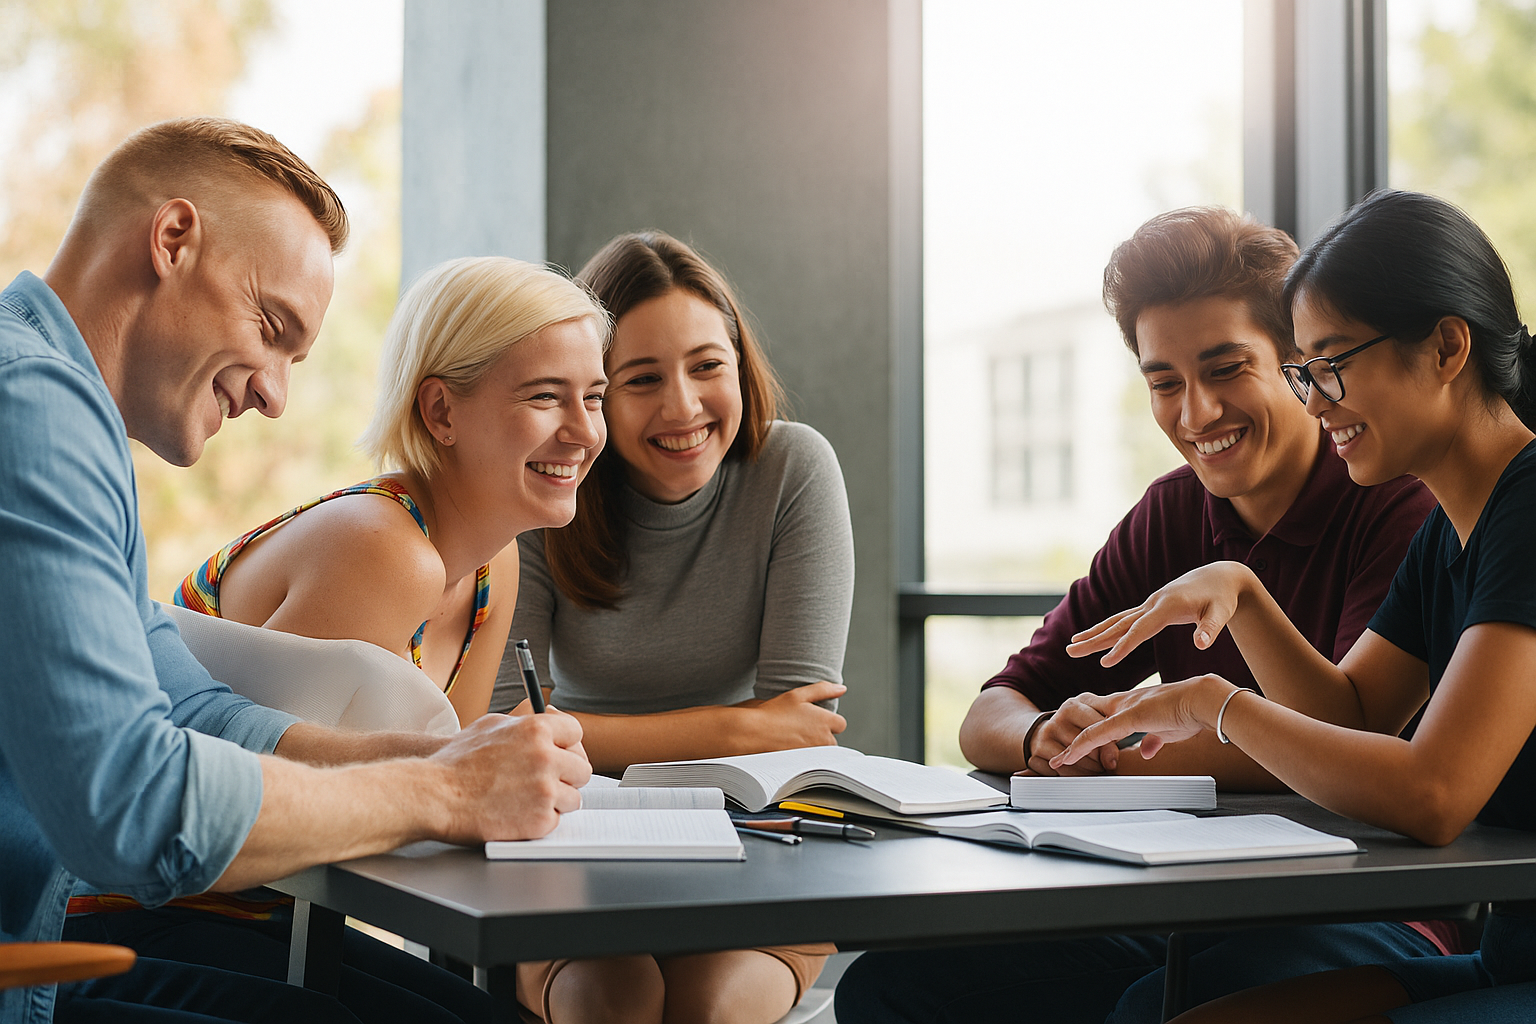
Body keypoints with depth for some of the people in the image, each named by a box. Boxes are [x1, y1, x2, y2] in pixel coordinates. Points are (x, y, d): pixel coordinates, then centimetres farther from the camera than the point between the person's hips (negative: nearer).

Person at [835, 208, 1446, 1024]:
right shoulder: (1172, 514, 14)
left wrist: (1123, 747, -12)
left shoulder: (1403, 505, -6)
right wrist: (1047, 737, -13)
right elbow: (988, 720, 11)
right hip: (1177, 911, 6)